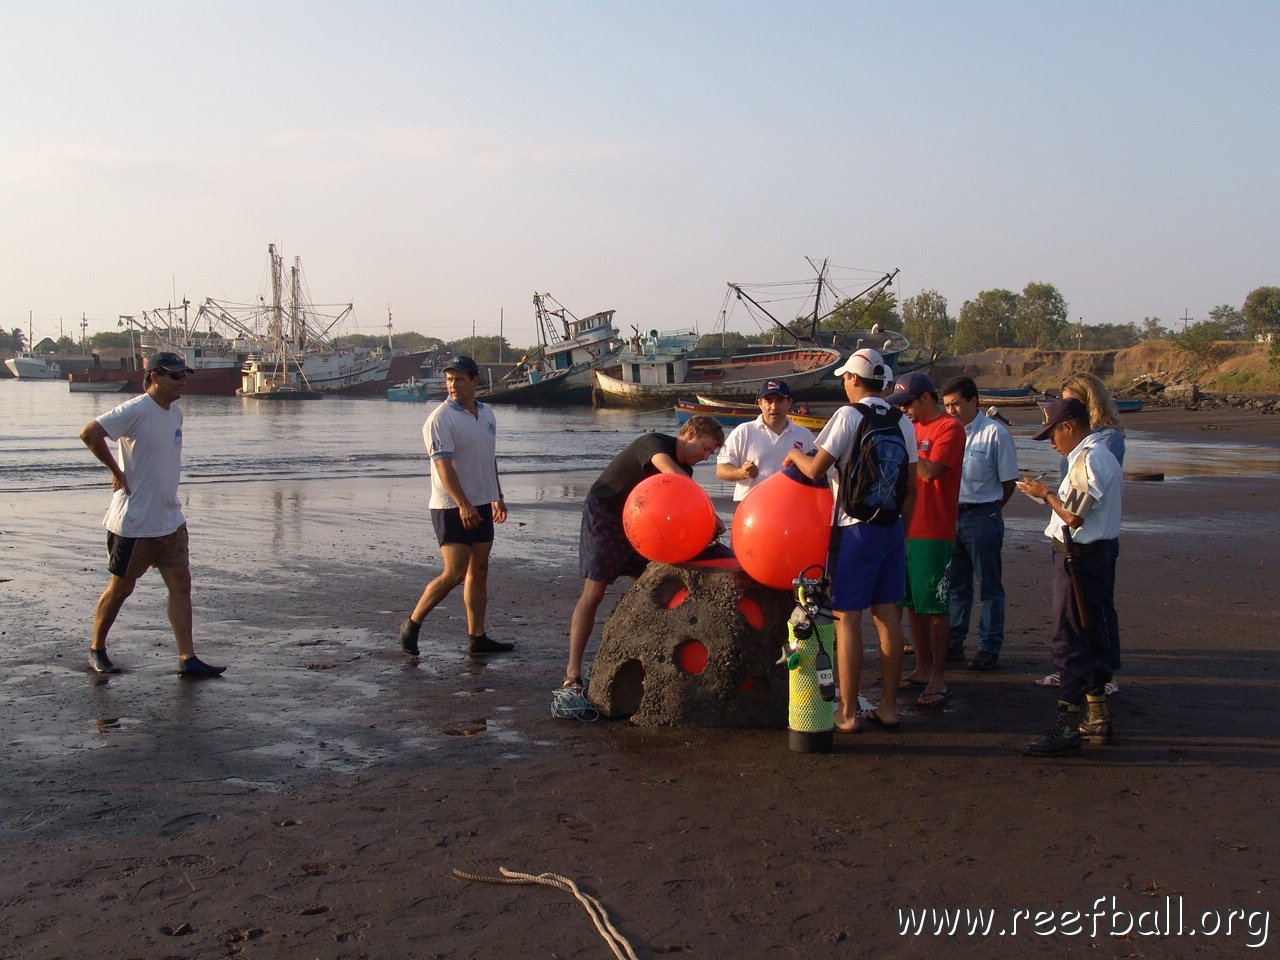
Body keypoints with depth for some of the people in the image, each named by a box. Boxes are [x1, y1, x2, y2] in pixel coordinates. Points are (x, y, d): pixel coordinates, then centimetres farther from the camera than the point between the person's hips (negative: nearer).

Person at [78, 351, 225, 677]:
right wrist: (117, 471, -18)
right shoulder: (135, 411, -16)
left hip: (171, 520, 7)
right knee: (121, 587, 6)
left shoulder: (176, 412, 10)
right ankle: (96, 650, 25)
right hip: (134, 521, -7)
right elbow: (89, 433, -24)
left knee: (180, 584, 3)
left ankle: (187, 659, 5)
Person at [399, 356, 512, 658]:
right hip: (452, 508, -8)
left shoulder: (486, 413, 12)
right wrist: (463, 504, -29)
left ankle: (477, 637, 14)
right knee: (454, 574, -10)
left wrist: (497, 496, 24)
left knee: (479, 570, 9)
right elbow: (443, 465, -21)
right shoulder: (440, 418, -13)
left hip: (482, 505, 8)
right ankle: (412, 624, 5)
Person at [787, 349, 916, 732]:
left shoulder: (849, 415, -10)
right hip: (892, 527, 6)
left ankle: (848, 712, 3)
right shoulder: (902, 422, 7)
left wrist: (795, 454, 9)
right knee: (887, 615, 10)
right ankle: (888, 707, 17)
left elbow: (815, 470, -12)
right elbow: (911, 486, 10)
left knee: (847, 618, 0)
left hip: (856, 528, -6)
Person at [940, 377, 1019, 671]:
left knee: (989, 586, 4)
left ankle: (990, 648, 10)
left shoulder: (995, 433, -8)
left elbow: (1008, 482, -4)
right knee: (955, 585, 14)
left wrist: (987, 511, 1)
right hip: (951, 515, 5)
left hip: (982, 517, -5)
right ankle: (953, 644, 23)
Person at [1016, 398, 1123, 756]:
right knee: (1095, 637, 16)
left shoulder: (1088, 460, -18)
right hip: (1099, 552, 11)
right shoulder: (1103, 456, 15)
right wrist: (1051, 495, 8)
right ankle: (1097, 717, 25)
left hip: (1081, 558, -11)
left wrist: (1045, 493, -8)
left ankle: (1067, 726, -3)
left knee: (1070, 640, -7)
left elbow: (1074, 516, -22)